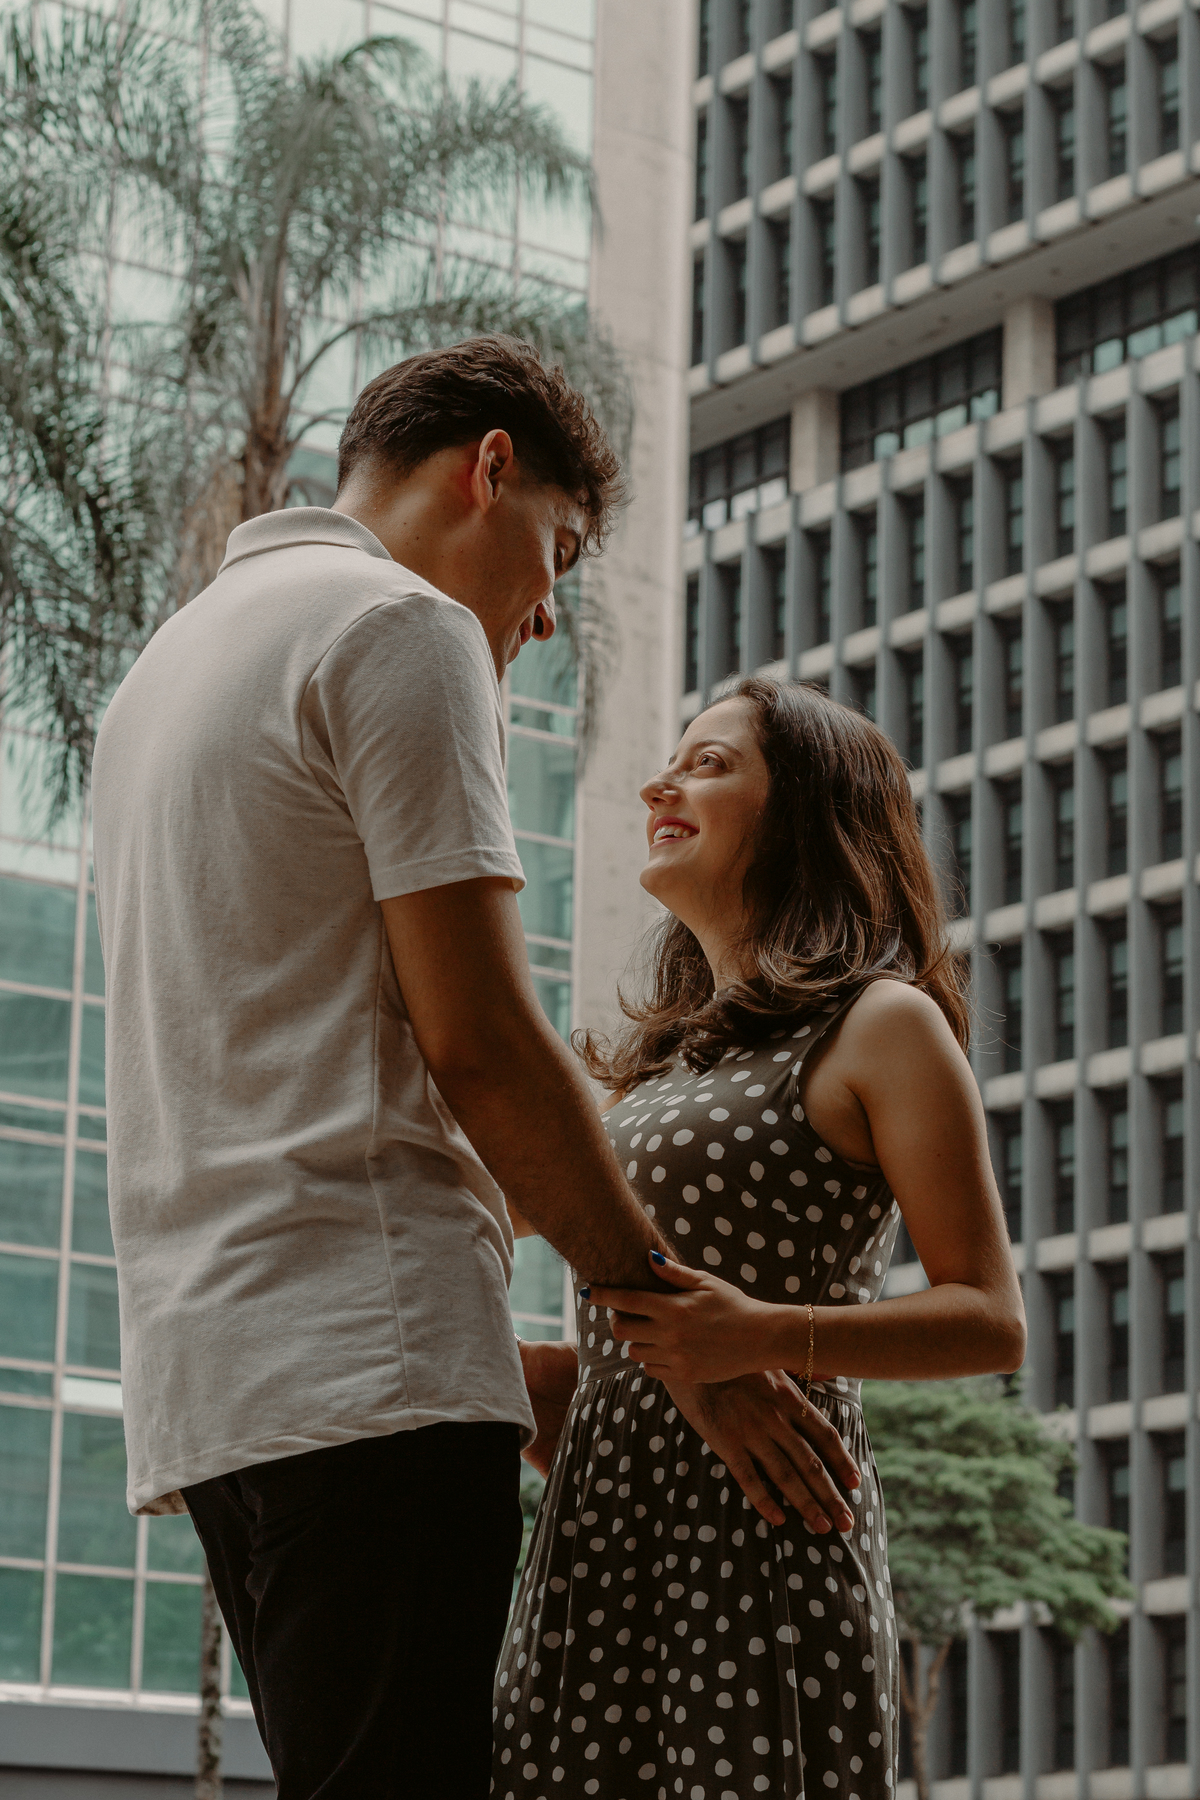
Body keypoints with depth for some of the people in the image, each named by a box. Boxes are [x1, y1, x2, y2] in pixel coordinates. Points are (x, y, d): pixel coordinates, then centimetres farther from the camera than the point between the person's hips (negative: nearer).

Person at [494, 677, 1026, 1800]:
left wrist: (765, 1337, -20)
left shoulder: (881, 1024, 1)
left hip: (762, 1511, -6)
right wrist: (531, 1373, 7)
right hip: (602, 1537, 7)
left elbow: (989, 1322, -6)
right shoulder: (659, 1059, 23)